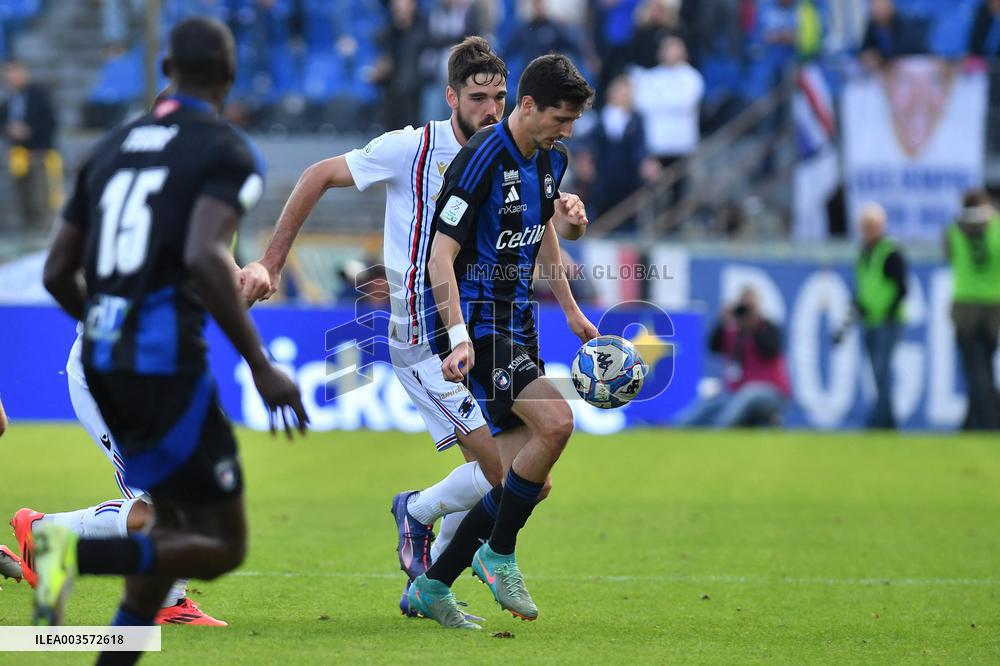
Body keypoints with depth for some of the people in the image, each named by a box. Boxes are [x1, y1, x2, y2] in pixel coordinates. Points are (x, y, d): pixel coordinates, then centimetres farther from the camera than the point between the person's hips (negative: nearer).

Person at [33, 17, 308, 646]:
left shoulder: (113, 147, 16)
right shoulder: (228, 152, -4)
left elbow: (58, 273, 16)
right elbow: (204, 258, -22)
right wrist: (262, 367, -17)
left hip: (100, 360, 7)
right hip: (166, 364, -7)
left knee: (177, 528, 22)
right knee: (223, 546, 2)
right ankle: (79, 551, -21)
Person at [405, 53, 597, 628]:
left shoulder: (551, 160, 9)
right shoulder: (482, 159, -17)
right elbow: (440, 256, -19)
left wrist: (571, 311, 20)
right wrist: (459, 337, -28)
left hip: (518, 323, 9)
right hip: (476, 322, -9)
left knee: (530, 483, 5)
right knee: (555, 421, -27)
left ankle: (431, 587, 15)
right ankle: (499, 554, -8)